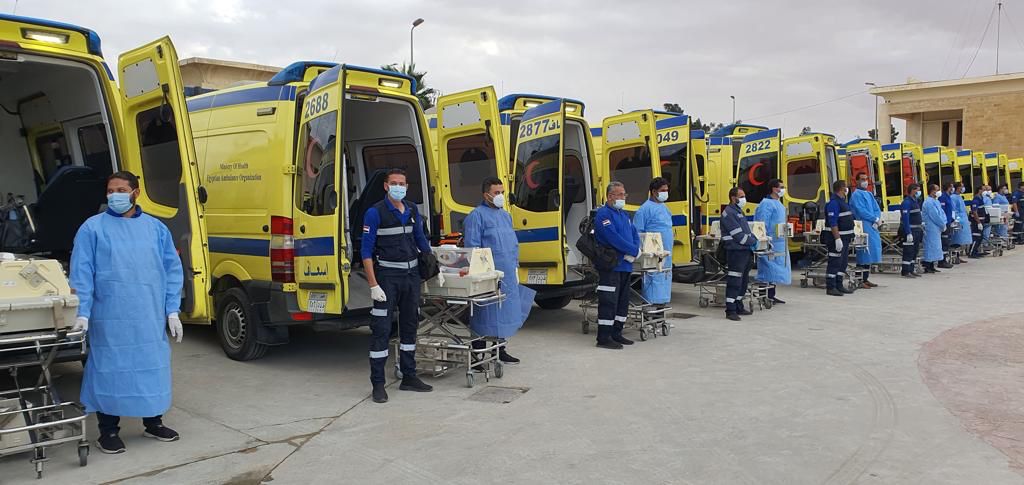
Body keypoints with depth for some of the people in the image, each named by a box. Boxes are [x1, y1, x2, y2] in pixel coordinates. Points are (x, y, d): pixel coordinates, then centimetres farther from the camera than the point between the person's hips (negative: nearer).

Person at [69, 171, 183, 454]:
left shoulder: (156, 228, 7)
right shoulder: (92, 228, 0)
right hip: (110, 319, -3)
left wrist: (172, 311, 3)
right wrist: (82, 313, -11)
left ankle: (153, 423, 27)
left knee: (153, 368, 11)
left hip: (151, 318, 3)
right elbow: (81, 273, -3)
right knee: (110, 371, 3)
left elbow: (172, 270, 7)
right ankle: (108, 432, 17)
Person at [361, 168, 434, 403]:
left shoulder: (412, 210, 9)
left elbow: (421, 241, 19)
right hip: (387, 276, -6)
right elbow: (366, 251, -11)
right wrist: (373, 285, -17)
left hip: (412, 274, 6)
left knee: (410, 326, 13)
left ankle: (409, 377, 25)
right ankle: (378, 384, 3)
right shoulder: (375, 212, -9)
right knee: (381, 329, -5)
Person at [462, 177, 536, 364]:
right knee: (485, 314, -3)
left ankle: (500, 350, 25)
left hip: (508, 275, 8)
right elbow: (472, 246, -12)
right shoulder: (477, 215, -7)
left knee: (504, 311, 13)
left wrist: (515, 265, 15)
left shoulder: (505, 215, 17)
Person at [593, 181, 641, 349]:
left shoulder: (624, 215, 19)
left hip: (625, 265, 9)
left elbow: (635, 235, 15)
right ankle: (603, 338, -3)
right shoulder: (603, 214, -10)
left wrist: (634, 252, -5)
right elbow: (613, 238, -21)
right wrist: (634, 251, -15)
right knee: (608, 301, -8)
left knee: (623, 300, 13)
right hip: (610, 266, -9)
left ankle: (616, 333, 23)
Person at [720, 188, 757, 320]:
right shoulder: (728, 213, -13)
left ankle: (739, 307, 25)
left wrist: (754, 239, 5)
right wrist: (753, 242, -8)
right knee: (734, 282, -7)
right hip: (736, 252, -10)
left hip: (745, 251, 10)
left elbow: (747, 230, 23)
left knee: (743, 281, 15)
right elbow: (738, 235, -18)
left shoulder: (739, 211, 19)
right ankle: (730, 311, -4)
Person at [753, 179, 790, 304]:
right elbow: (762, 223, -19)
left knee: (776, 269, 13)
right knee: (769, 268, -7)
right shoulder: (766, 203, -14)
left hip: (780, 242, 10)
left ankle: (772, 295, 20)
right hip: (771, 242, -10)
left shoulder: (778, 203, 18)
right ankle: (766, 296, -3)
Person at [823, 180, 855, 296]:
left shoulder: (842, 201, 17)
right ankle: (830, 287, -5)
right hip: (836, 237, -10)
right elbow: (833, 223, -22)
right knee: (834, 262, -8)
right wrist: (837, 238, -26)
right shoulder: (833, 203, -16)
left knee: (843, 263, 13)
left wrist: (849, 236, 21)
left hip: (844, 238, 10)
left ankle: (839, 286, 20)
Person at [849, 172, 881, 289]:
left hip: (872, 227, 8)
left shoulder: (869, 194, 18)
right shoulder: (856, 195, -7)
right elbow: (861, 211, -16)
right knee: (864, 253, -9)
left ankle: (866, 279, 15)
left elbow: (877, 209, 13)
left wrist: (877, 220, -5)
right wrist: (875, 219, -10)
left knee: (870, 253, 9)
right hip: (863, 228, -8)